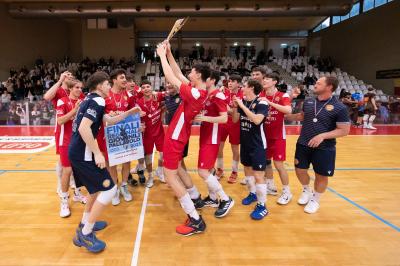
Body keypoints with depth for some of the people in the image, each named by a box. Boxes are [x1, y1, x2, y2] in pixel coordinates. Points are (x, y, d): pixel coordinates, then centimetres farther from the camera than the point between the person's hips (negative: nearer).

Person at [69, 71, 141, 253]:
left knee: (98, 186, 24)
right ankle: (84, 234, 0)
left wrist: (129, 113, 16)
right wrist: (97, 153, -23)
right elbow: (84, 128, -26)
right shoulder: (97, 100, -14)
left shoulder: (90, 99, 17)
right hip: (84, 154, -10)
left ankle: (86, 222, 35)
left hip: (77, 151, 10)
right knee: (109, 189, -7)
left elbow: (109, 121, 22)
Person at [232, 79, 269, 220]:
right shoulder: (242, 101, 3)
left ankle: (262, 206, 6)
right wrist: (235, 107, -9)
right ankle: (252, 194, 39)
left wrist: (242, 106, -27)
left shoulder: (261, 103, -16)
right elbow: (235, 120, 7)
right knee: (247, 169, 19)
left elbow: (257, 120, -32)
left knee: (258, 175, -6)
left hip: (258, 144, -7)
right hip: (245, 142, 7)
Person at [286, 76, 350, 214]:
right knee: (300, 170, 12)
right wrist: (285, 115, 13)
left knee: (321, 176, 9)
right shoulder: (308, 102, 2)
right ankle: (306, 191, 41)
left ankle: (315, 200, 32)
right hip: (303, 145, 4)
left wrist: (323, 136, -24)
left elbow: (344, 130, -14)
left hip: (324, 149, -4)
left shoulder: (339, 107, -14)